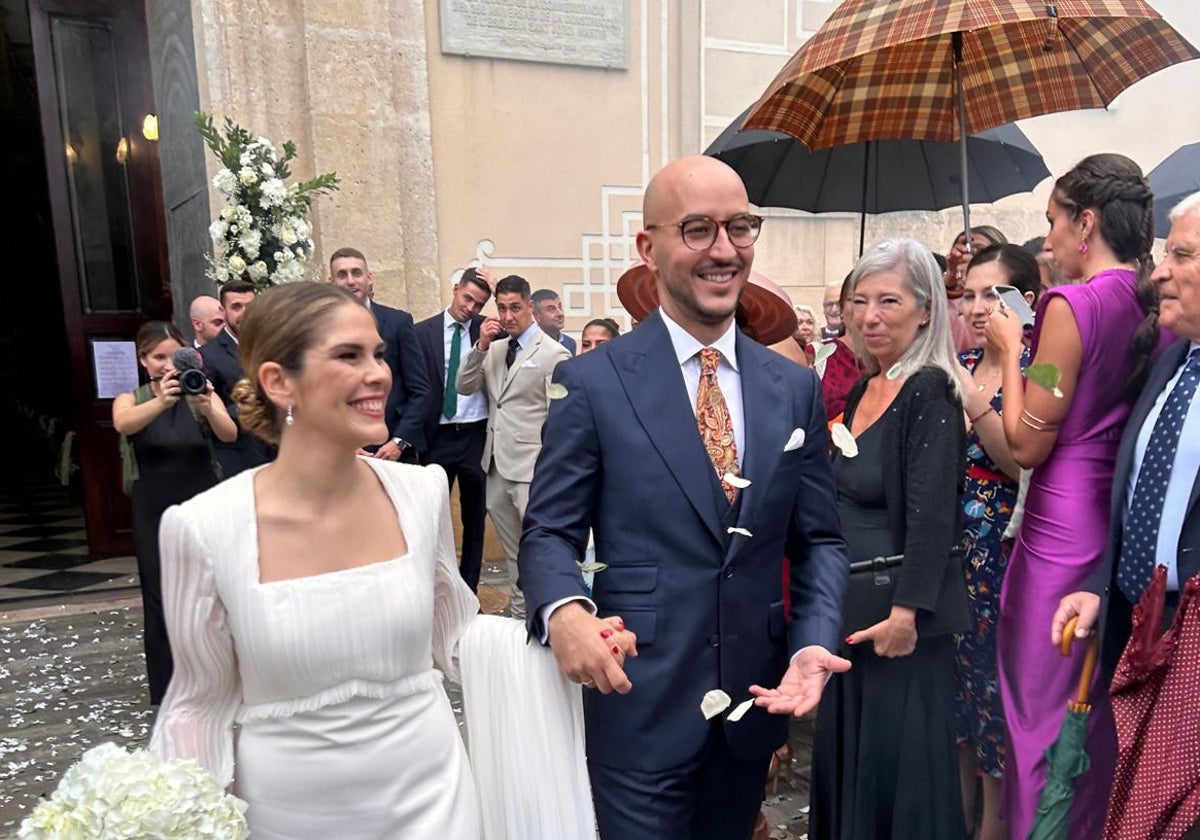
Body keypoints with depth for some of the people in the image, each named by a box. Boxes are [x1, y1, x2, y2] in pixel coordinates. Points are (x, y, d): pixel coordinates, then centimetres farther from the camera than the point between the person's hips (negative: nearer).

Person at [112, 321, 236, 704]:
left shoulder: (203, 394, 1)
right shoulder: (131, 400, 3)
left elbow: (229, 434, -18)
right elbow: (123, 425, -22)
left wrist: (207, 408, -40)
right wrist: (161, 401, -41)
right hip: (155, 517, 1)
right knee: (162, 605, 3)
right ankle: (168, 697, 15)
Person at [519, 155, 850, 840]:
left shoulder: (795, 387, 2)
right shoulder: (592, 383, -10)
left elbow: (820, 539, 5)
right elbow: (549, 532, -7)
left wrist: (815, 643, -11)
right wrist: (564, 610, -27)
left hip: (758, 697, 5)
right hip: (639, 701, -4)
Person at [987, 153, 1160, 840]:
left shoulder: (1072, 305, -16)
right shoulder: (1154, 305, 7)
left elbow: (1028, 444, -14)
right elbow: (1122, 413, 15)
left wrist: (1010, 351, -4)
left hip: (1063, 530, -8)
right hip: (1127, 526, 8)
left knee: (1044, 713, 6)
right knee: (1108, 712, 20)